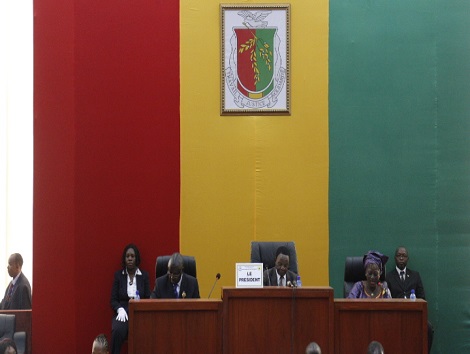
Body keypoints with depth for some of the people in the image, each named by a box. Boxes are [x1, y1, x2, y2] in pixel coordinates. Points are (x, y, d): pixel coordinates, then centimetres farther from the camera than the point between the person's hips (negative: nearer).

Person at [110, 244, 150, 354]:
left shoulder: (144, 275, 11)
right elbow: (113, 300, 7)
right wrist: (120, 310, -13)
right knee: (118, 330, -35)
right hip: (123, 313, 0)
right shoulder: (118, 275, 10)